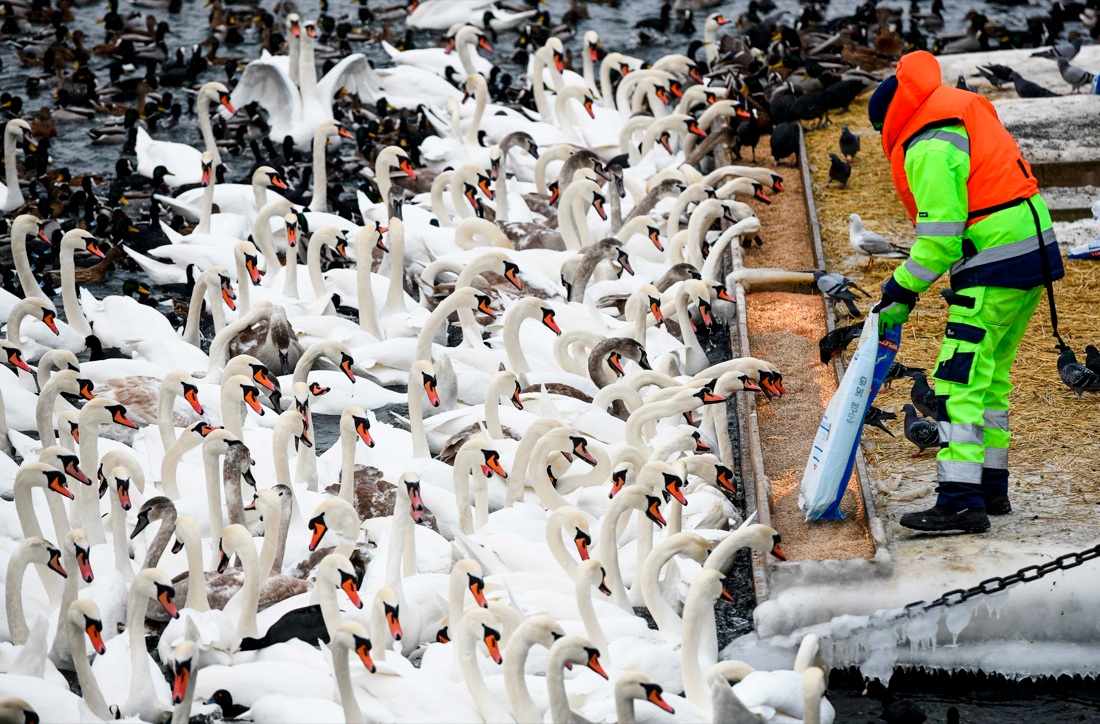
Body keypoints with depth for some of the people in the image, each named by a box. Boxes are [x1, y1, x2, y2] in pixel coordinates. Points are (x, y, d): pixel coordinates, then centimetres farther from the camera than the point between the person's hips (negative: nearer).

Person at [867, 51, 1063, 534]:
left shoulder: (928, 149, -13)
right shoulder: (967, 117, 17)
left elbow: (941, 237, -17)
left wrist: (902, 291, -6)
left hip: (996, 272, -10)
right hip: (1034, 254, 10)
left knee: (959, 382, -10)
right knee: (989, 377, 19)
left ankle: (960, 502, -16)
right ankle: (991, 488, 26)